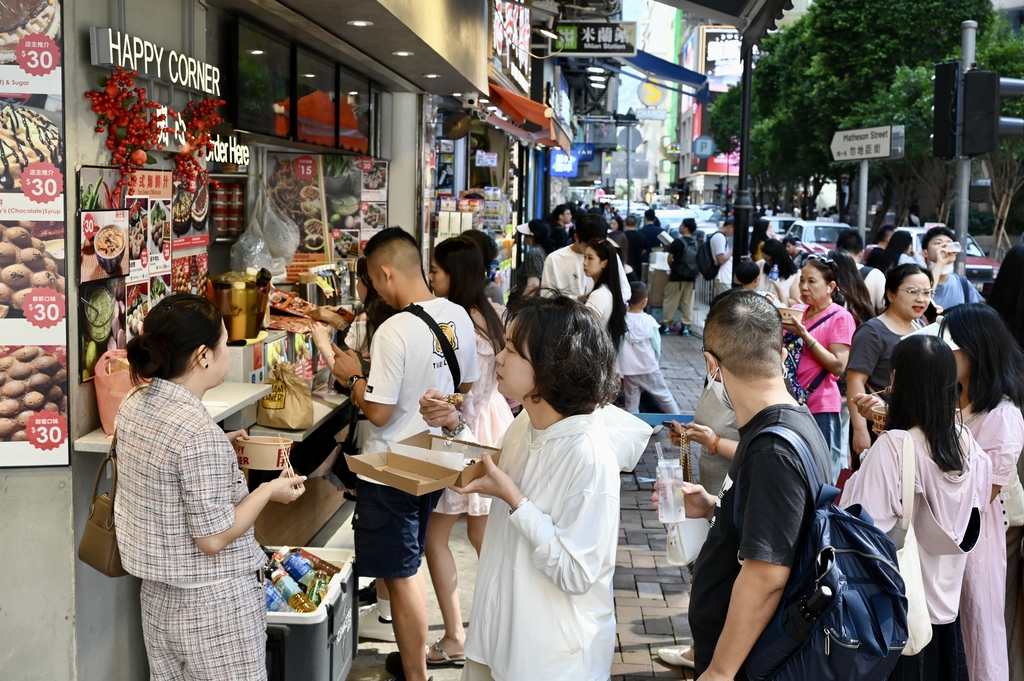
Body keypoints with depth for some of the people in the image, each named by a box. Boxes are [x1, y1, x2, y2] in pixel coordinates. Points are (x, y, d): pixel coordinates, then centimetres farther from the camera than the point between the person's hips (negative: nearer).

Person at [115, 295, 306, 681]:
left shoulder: (133, 404, -2)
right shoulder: (200, 432, -27)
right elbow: (214, 539, -22)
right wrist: (270, 491, -10)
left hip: (158, 592, 8)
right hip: (211, 604, -8)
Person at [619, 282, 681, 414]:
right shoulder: (649, 320, -10)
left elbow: (616, 346, -3)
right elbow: (656, 346, -4)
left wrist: (618, 371, 4)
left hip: (628, 370, 1)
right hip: (649, 369, -1)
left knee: (631, 403, 8)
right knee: (665, 397, 14)